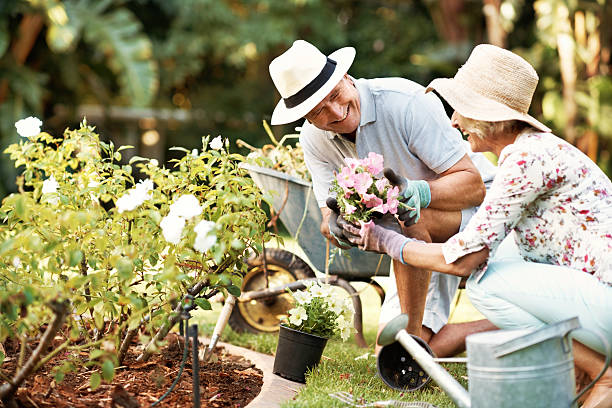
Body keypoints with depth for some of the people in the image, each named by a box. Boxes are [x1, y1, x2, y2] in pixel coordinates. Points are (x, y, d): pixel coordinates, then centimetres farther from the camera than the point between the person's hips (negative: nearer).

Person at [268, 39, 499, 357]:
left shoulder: (407, 102, -27)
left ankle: (412, 329, -24)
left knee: (410, 217, -40)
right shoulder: (314, 139, -8)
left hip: (477, 205, -6)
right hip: (425, 243, 7)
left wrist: (419, 191, -45)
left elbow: (472, 182, -26)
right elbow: (330, 223, -9)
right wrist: (335, 228, -35)